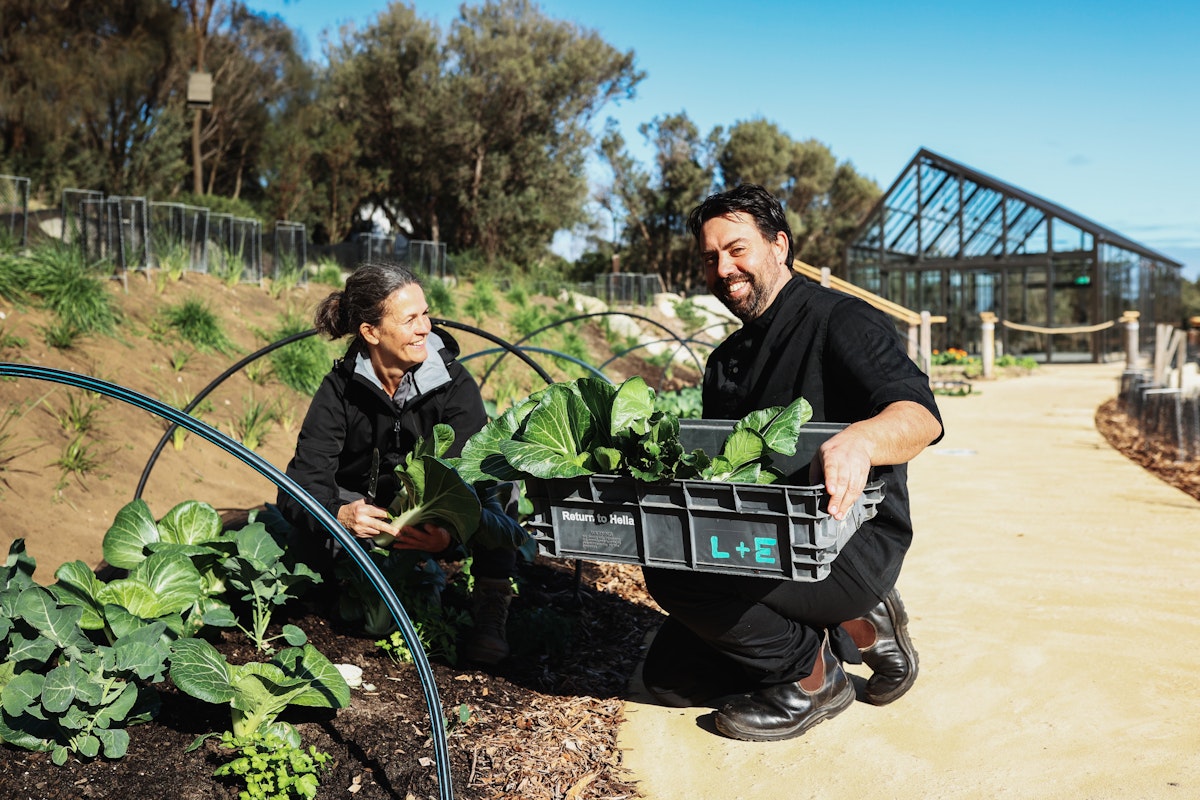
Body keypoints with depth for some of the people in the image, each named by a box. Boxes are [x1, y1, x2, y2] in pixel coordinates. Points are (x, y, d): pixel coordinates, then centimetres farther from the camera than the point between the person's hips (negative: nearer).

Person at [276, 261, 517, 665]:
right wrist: (337, 514, -47)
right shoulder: (341, 387, -15)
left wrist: (448, 535, -50)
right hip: (367, 518, 0)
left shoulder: (454, 384, -18)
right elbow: (304, 480, -23)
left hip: (437, 526, 0)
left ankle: (490, 613, -22)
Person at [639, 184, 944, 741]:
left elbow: (921, 415, -25)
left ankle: (810, 674, -4)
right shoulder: (726, 361, 16)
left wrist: (860, 439, -49)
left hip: (852, 544, -9)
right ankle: (851, 630, 10)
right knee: (667, 676, 2)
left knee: (674, 571, -29)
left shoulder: (839, 320, -9)